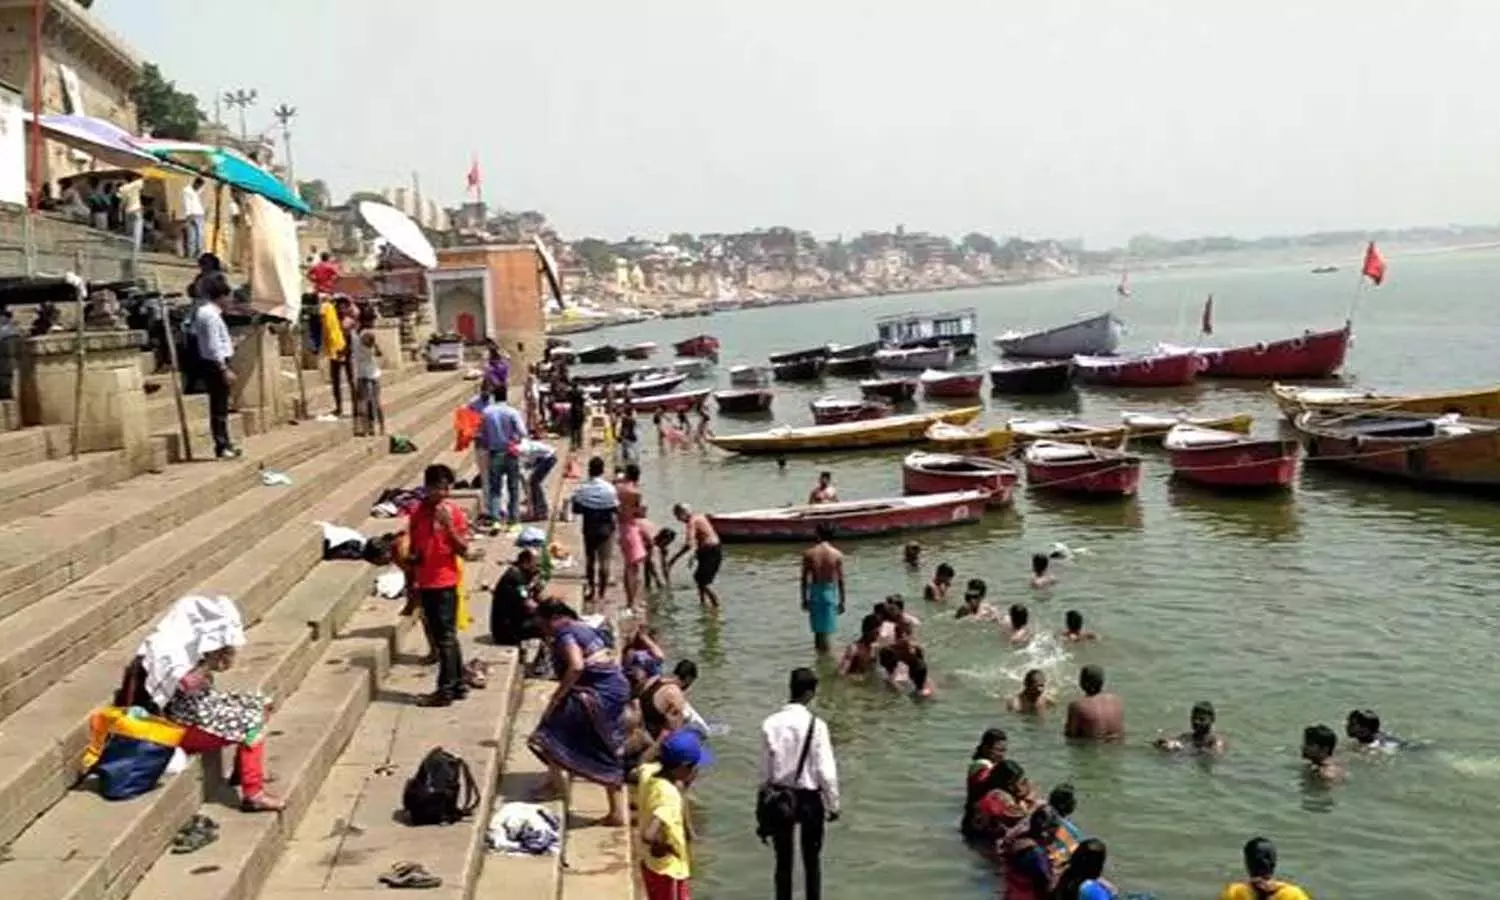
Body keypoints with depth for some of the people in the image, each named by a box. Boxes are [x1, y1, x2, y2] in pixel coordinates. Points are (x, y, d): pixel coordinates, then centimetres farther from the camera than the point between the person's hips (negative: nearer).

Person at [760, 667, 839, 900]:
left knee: (783, 860, 14)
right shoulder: (815, 725, -17)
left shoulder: (770, 723, -8)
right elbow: (826, 770, -15)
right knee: (812, 860, 14)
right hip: (809, 797, -3)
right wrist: (833, 804, -1)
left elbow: (765, 768, -2)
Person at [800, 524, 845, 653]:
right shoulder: (837, 555, -7)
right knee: (827, 631, 4)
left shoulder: (809, 554, -4)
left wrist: (804, 598, 8)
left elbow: (805, 579, -1)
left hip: (814, 593, 1)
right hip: (830, 593, -1)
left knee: (818, 630, 15)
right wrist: (841, 601, 3)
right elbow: (840, 580, -5)